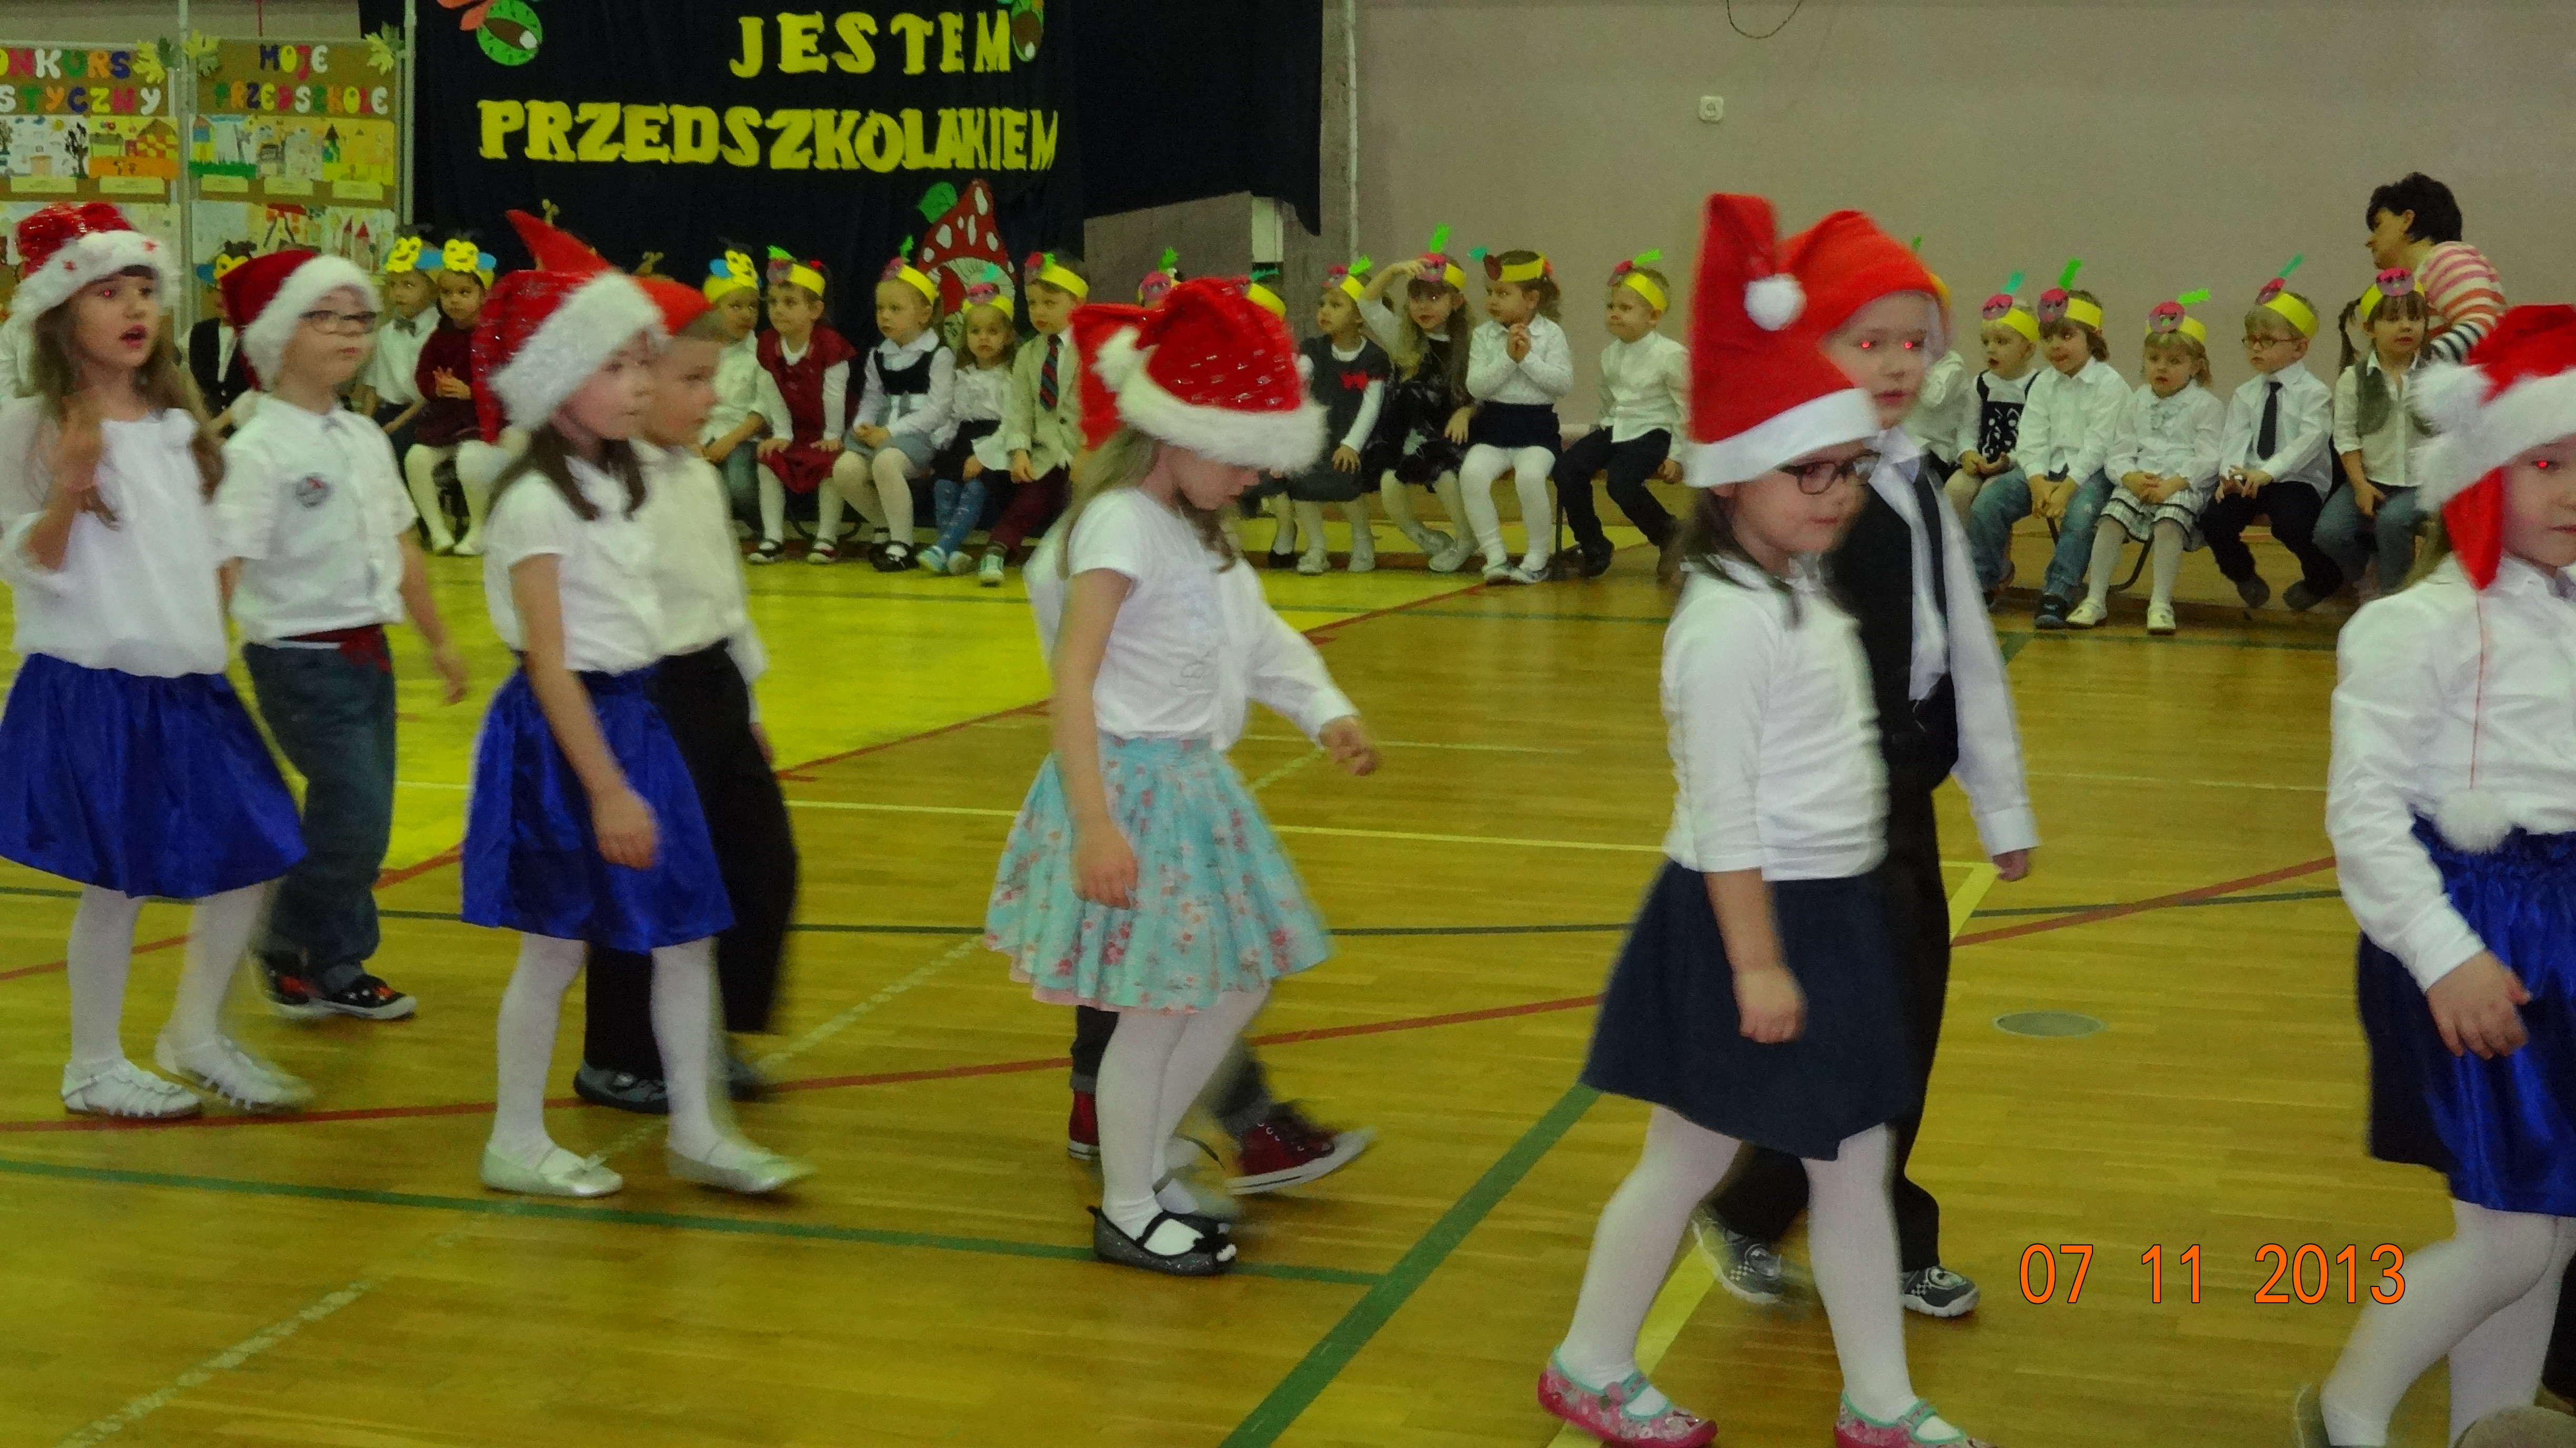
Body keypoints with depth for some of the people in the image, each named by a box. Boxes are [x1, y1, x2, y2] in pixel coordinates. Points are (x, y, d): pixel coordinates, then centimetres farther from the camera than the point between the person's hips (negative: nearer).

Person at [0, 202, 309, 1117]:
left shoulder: (177, 423, 12)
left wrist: (212, 642, 15)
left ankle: (197, 1038, 21)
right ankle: (94, 1069, 17)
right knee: (117, 884, -1)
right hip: (91, 688, -6)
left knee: (255, 855, 4)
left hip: (186, 681, 6)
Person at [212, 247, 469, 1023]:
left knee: (358, 824, 9)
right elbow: (220, 568, -22)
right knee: (357, 820, -9)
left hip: (368, 653, 7)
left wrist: (439, 640, 24)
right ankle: (287, 951, 12)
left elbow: (401, 549, 19)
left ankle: (334, 967, 22)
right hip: (302, 661, -7)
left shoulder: (366, 438, 9)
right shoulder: (258, 451, -14)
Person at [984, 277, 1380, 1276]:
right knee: (1155, 1015, 0)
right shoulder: (1121, 526, -18)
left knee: (1235, 988, 16)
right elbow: (1072, 678, -23)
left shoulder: (1196, 532, 12)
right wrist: (1095, 824, -29)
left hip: (1194, 782, 10)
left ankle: (1143, 1171, 30)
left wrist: (1327, 713, -3)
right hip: (1137, 785, -10)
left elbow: (1258, 639, 15)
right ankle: (1127, 1216, 16)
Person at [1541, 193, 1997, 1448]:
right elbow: (1722, 811, -21)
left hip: (1835, 912, 9)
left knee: (1855, 1164, 13)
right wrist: (1756, 961, -22)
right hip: (1753, 915, -9)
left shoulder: (1804, 592, 9)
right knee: (1689, 1159, 4)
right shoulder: (1729, 621, -19)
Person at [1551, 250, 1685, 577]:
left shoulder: (1671, 355, -12)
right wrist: (1600, 439, 21)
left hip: (1652, 432, -7)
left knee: (1621, 481, -32)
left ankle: (1670, 537, -6)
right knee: (1568, 469, -17)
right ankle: (1592, 547, -2)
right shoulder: (1610, 354, 8)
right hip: (1614, 428, 7)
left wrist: (1678, 456, -10)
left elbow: (1687, 409, -8)